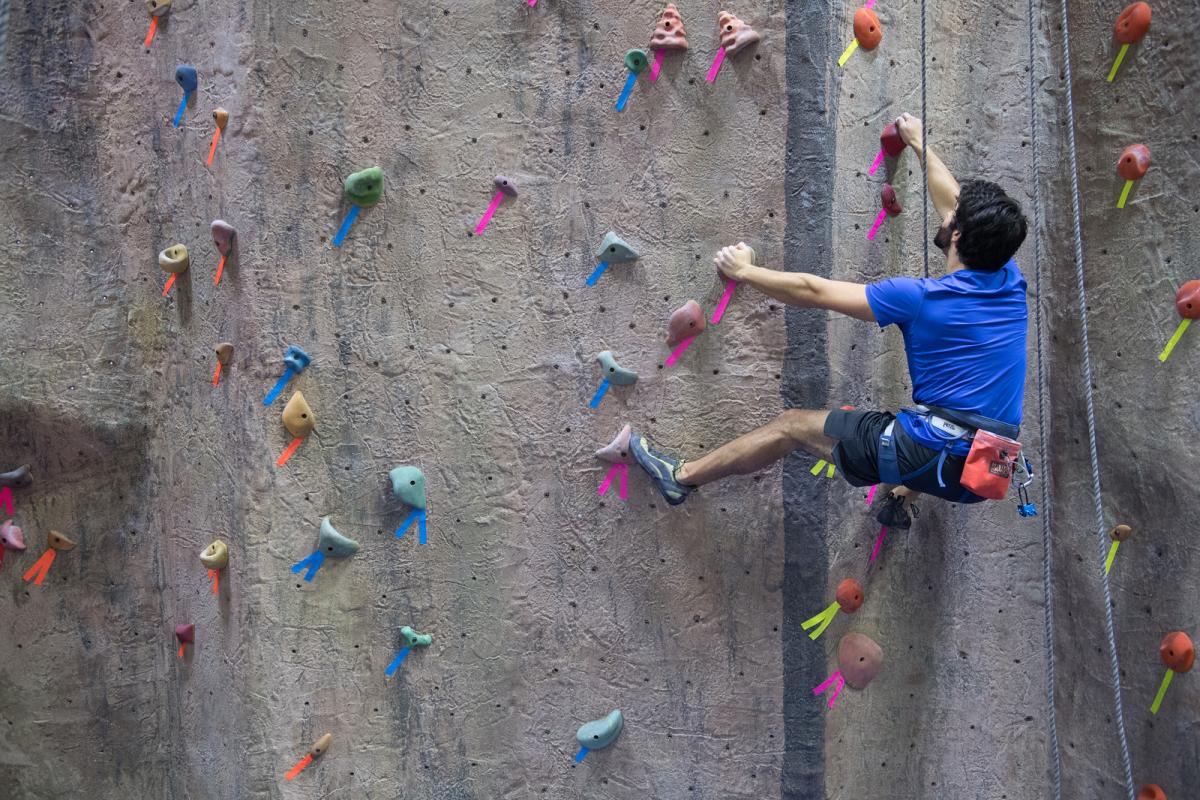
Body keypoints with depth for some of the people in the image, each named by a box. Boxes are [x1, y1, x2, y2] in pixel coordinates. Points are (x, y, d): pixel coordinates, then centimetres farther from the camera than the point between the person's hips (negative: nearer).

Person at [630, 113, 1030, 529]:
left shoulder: (919, 298, -13)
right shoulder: (1010, 283, 5)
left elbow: (813, 292, -5)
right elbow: (957, 203, 21)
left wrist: (744, 271, 8)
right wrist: (920, 145, 34)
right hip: (988, 471, 6)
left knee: (793, 424, 8)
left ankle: (682, 477, 19)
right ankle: (903, 501, 40)